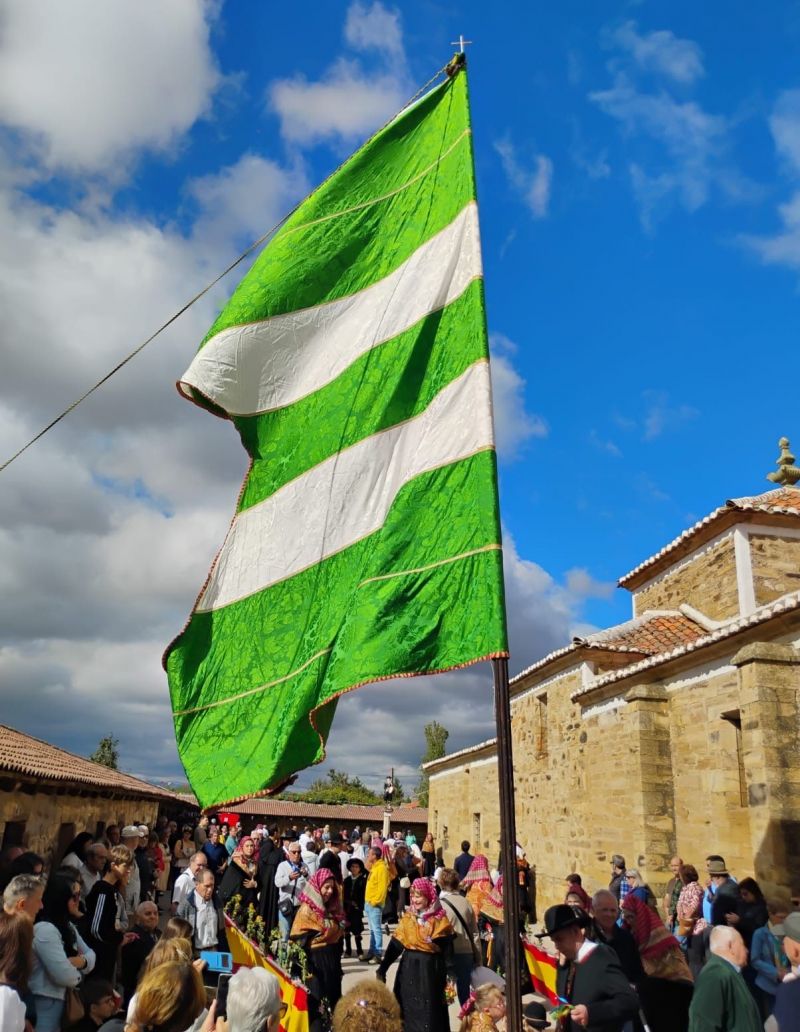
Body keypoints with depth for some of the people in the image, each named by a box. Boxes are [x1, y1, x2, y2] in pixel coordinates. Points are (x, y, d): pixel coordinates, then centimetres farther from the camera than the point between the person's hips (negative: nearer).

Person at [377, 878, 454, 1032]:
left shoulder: (440, 920, -5)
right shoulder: (408, 917, 5)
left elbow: (447, 950, -6)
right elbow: (395, 945, 2)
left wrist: (449, 977, -13)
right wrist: (383, 968, -5)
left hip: (431, 970, -3)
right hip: (409, 969, 3)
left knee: (429, 1011, 0)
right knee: (408, 1009, 7)